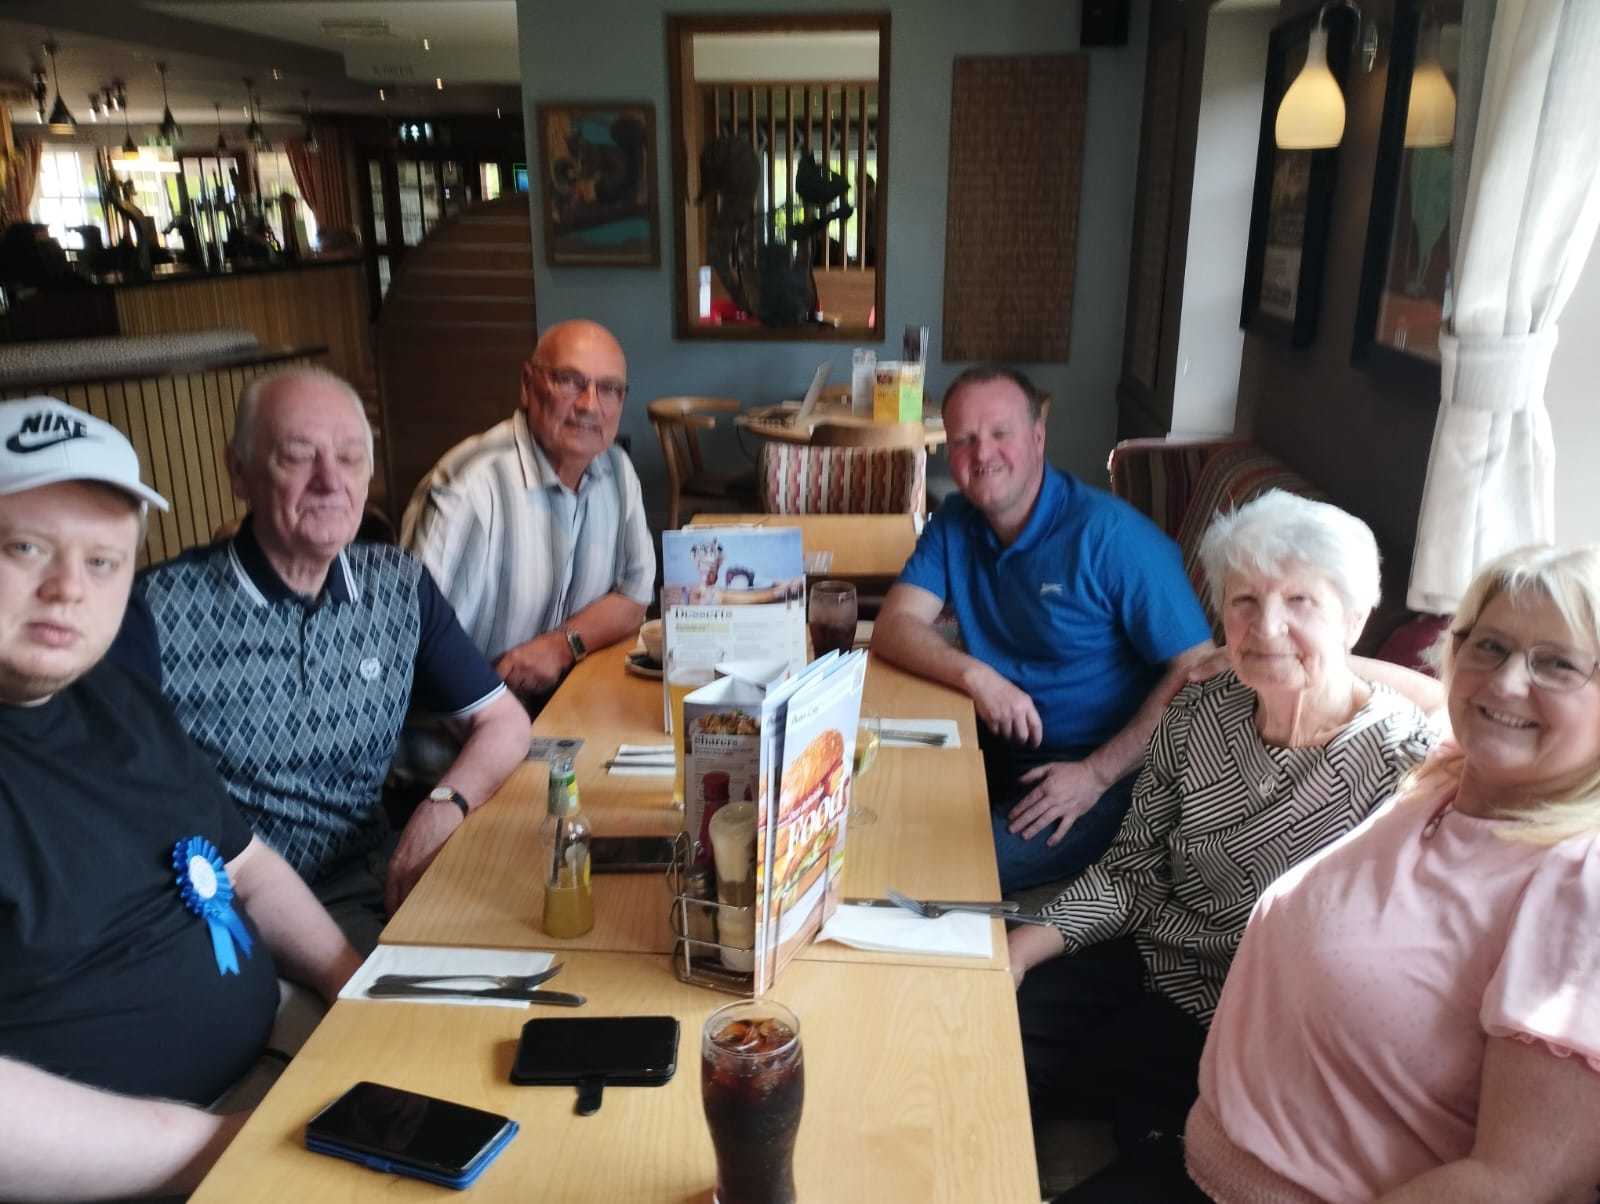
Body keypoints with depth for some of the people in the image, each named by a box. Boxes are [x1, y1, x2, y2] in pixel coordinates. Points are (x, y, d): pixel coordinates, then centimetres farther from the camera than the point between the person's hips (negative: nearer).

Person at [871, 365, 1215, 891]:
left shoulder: (1112, 535, -17)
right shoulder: (956, 522, 3)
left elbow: (1198, 672, -18)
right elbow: (893, 628, -5)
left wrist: (1097, 774, -22)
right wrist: (974, 675, -24)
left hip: (1106, 774, -6)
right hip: (996, 750, 6)